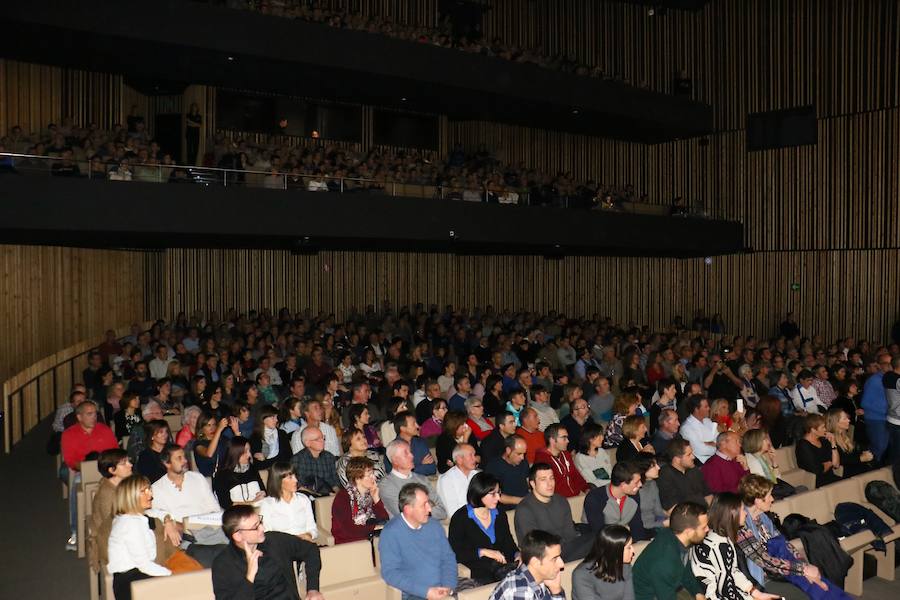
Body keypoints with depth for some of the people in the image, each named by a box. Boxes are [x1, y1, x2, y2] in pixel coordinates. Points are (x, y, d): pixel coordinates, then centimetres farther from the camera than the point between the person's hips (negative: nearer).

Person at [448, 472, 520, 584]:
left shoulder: (500, 516, 21)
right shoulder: (461, 518, 1)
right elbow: (455, 552, -6)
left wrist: (517, 554, -2)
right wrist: (483, 552, -15)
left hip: (506, 565, 5)